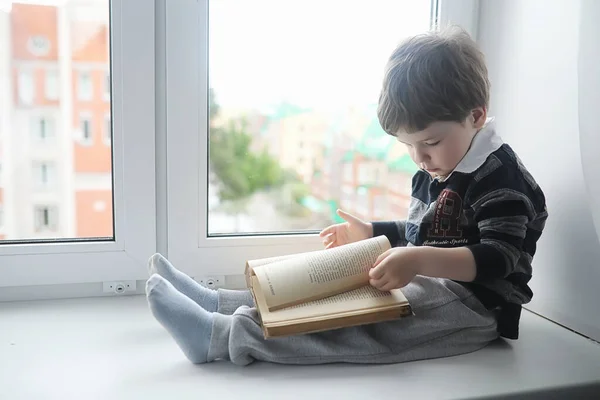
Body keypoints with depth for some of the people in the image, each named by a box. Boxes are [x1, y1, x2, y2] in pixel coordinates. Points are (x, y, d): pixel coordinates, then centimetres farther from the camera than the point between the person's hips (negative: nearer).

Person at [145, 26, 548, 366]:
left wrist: (420, 260, -36)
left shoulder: (499, 176, -17)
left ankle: (219, 335, -31)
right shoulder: (433, 172, 12)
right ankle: (218, 303, -5)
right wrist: (371, 232, 14)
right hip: (431, 284, 9)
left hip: (472, 305, -9)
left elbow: (500, 258, -25)